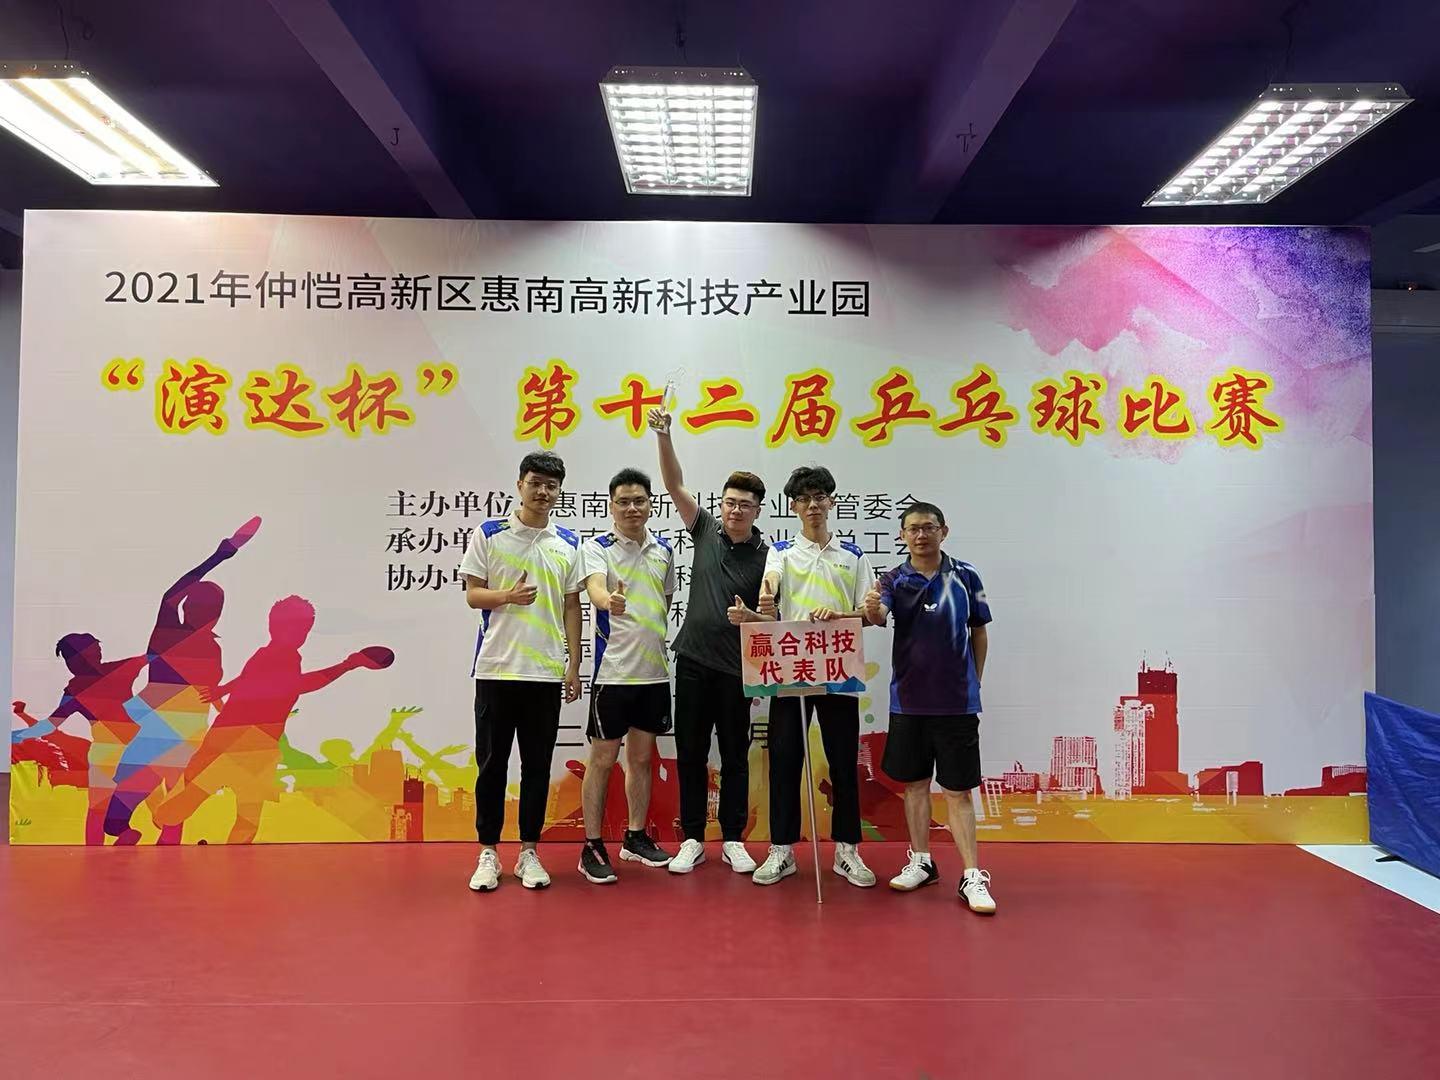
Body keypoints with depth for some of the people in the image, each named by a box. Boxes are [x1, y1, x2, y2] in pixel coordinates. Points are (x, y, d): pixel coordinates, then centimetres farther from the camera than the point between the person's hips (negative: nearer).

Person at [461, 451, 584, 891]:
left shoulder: (568, 543, 7)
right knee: (491, 763, 5)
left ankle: (528, 852, 19)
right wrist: (508, 596, -19)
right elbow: (472, 594, 1)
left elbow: (572, 607, 9)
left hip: (547, 673, 2)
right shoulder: (488, 534, 1)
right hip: (496, 669, -1)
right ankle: (488, 853, 18)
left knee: (538, 765, 7)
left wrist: (574, 665, 4)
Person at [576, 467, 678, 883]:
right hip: (613, 672, -5)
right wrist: (608, 600, -49)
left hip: (655, 672, 5)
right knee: (602, 759, 2)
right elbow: (595, 588, -26)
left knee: (642, 757, 14)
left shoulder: (664, 550, 9)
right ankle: (592, 847, 13)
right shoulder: (596, 548, -6)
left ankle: (636, 837, 28)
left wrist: (658, 646, 14)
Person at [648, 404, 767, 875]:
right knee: (690, 754, 7)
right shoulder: (706, 531, 3)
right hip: (693, 661, 2)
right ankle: (692, 840, 18)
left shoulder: (766, 555, -3)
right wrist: (664, 436, -16)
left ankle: (733, 840, 20)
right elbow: (674, 484, -4)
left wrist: (750, 617, -19)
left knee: (735, 757, 8)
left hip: (736, 668, -2)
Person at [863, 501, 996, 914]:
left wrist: (975, 681, 5)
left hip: (957, 702, -2)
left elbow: (979, 632, 8)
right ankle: (921, 862, 27)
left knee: (958, 790, 0)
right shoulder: (894, 580, 0)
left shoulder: (965, 576, 0)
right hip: (908, 700, 2)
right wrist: (872, 611, -43)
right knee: (915, 783, 13)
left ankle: (972, 877, 8)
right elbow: (879, 616, -20)